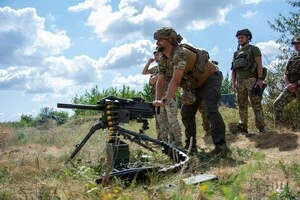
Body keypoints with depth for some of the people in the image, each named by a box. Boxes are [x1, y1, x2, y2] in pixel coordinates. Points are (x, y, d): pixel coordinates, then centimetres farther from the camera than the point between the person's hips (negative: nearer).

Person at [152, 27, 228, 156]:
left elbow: (175, 81, -41)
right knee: (186, 112, 4)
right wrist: (157, 101, -20)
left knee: (210, 109, -25)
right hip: (196, 84, 9)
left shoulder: (180, 53, -33)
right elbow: (160, 82, -6)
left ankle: (220, 146, -22)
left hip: (210, 78, -9)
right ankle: (191, 146, 13)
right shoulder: (163, 60, -4)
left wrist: (165, 101, -44)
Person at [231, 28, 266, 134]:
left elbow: (259, 65, -5)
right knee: (242, 105, 3)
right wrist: (233, 83, 9)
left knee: (256, 104, -9)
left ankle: (261, 127, -9)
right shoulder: (236, 53, 21)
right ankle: (243, 127, 4)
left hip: (252, 80, -5)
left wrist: (260, 79, -16)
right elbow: (233, 69, 19)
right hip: (240, 82, 6)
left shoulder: (254, 49, 6)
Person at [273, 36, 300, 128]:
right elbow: (285, 75, 16)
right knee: (277, 104, -9)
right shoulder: (292, 58, 19)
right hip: (291, 87, 5)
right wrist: (288, 84, -4)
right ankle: (279, 128, -8)